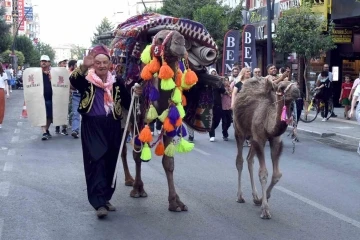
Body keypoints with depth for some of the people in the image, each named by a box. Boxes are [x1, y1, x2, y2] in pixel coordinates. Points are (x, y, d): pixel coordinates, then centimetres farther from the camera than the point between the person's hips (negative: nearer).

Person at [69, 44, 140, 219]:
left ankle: (105, 198, 23)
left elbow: (127, 103, 8)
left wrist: (134, 94, -12)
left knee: (109, 164, 10)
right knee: (96, 162, -9)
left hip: (112, 127, 4)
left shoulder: (116, 83, 7)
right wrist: (84, 66, -41)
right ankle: (99, 203, -10)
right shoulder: (86, 81, -3)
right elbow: (73, 80, -25)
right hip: (92, 127, -4)